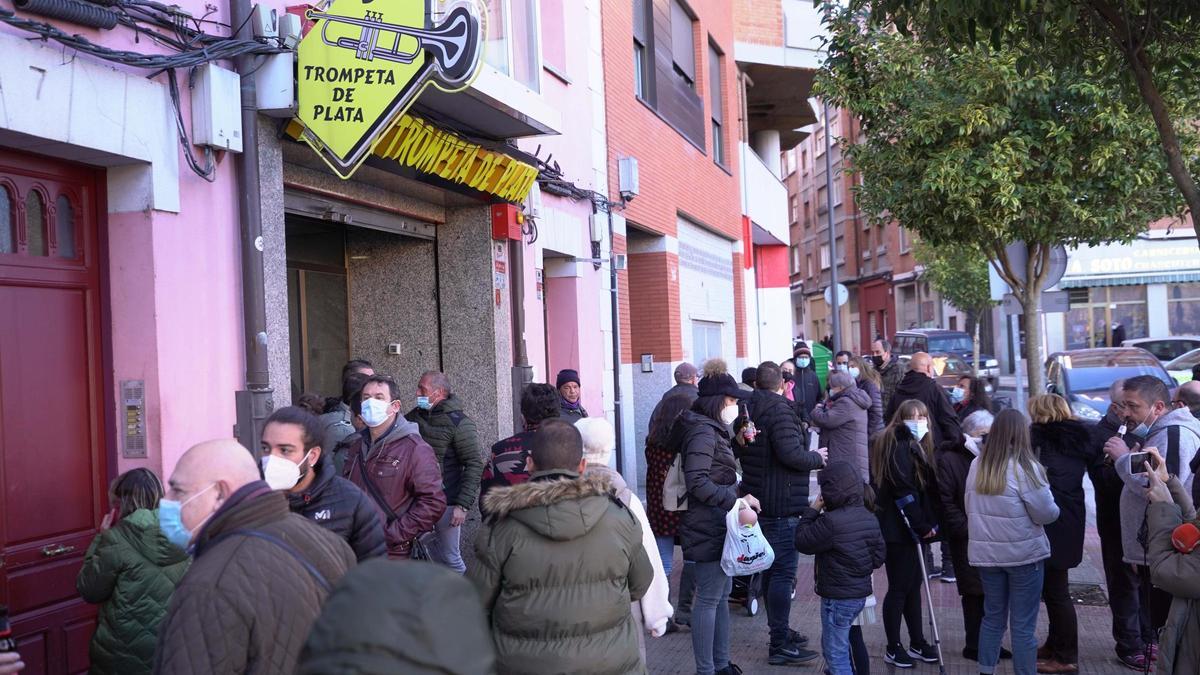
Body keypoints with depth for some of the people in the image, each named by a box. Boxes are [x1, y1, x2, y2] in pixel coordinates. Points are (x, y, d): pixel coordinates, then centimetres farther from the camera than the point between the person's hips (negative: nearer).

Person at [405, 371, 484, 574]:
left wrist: (463, 505, -15)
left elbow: (474, 465, -10)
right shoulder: (414, 416, 9)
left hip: (447, 502, -5)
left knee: (449, 557, 1)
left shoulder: (459, 422, -8)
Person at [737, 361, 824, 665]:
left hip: (759, 500, 9)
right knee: (783, 572, -6)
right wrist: (817, 458, -8)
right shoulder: (779, 410, -16)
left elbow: (737, 450, 21)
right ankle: (779, 644, -5)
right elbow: (791, 454, -25)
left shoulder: (749, 409, 11)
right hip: (782, 504, -9)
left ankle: (779, 631, 30)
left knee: (771, 568, 18)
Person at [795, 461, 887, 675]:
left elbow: (802, 542, -14)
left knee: (836, 652, 2)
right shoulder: (869, 519, 1)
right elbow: (879, 556, 9)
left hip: (838, 598, -9)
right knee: (831, 644, 25)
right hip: (861, 593, 9)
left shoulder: (830, 522, -25)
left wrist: (812, 511, -7)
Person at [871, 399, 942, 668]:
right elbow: (903, 491, -21)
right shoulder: (899, 447, -15)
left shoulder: (916, 446, 14)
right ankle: (893, 648, 10)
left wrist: (930, 523, 2)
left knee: (913, 585, 15)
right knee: (899, 587, -1)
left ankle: (917, 643, 25)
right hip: (898, 529, -9)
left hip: (912, 529, 9)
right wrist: (922, 526, -15)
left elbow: (927, 489, 13)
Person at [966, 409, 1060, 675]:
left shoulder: (977, 466, -1)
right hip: (1024, 554, -5)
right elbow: (1047, 513, -12)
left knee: (992, 617, 16)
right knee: (1024, 624, 3)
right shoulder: (1025, 467, -16)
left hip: (986, 553, 5)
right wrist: (1052, 507, 8)